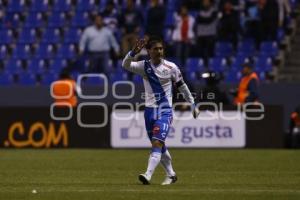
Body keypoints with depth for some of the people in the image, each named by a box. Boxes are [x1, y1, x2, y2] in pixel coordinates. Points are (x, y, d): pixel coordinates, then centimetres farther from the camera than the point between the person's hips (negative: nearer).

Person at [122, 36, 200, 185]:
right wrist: (133, 52, -36)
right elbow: (126, 65, -17)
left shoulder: (171, 67, -3)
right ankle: (171, 175, 30)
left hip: (165, 111, -3)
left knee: (157, 143, -20)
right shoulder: (144, 66, 0)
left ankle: (148, 175, -31)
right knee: (160, 146, 13)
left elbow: (182, 86, 9)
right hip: (150, 110, 3)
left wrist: (193, 105, 14)